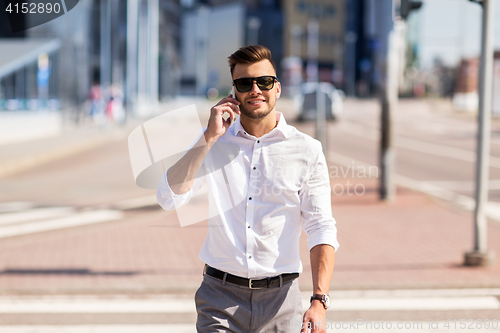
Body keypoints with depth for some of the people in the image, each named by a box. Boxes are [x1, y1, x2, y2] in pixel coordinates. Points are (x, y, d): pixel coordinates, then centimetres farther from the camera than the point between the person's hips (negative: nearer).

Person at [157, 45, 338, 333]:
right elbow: (169, 198, -6)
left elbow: (321, 229, -3)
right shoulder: (213, 143, 6)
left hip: (280, 299, 0)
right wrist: (209, 137, -9)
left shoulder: (306, 150, 1)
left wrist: (319, 302, -14)